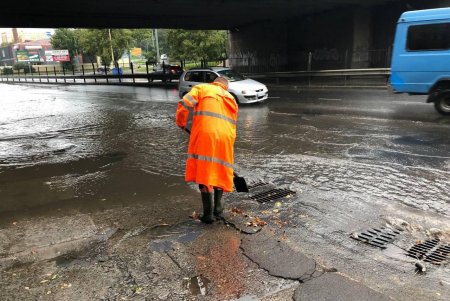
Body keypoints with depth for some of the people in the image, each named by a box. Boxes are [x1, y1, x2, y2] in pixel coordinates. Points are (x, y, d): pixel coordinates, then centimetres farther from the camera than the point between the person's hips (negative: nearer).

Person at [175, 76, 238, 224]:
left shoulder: (201, 88, 14)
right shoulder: (231, 99, 28)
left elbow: (185, 105, -1)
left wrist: (183, 123, 14)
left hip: (205, 135, -4)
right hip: (226, 137, 4)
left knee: (204, 172, 2)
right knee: (220, 170, 20)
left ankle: (208, 213, 4)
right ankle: (218, 206, 24)